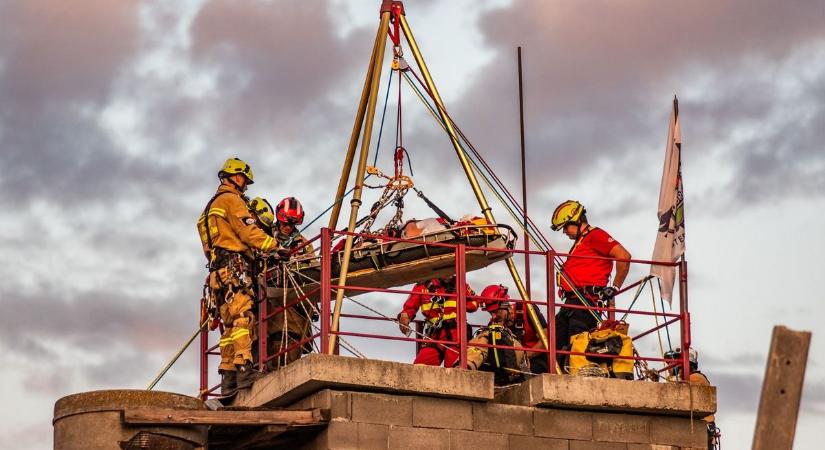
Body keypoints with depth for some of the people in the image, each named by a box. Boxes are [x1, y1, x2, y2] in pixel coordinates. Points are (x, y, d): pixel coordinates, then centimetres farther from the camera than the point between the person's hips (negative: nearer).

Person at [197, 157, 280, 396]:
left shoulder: (211, 206, 30)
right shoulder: (231, 199, 0)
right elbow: (249, 232, -10)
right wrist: (276, 246, -6)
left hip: (217, 269, 10)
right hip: (234, 265, -10)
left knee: (229, 324, 6)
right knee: (242, 316, -19)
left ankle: (228, 378, 1)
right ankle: (244, 367, -31)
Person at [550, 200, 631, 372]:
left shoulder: (595, 235, -3)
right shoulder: (580, 242, 28)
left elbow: (623, 256, -14)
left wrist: (615, 287, -12)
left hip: (586, 300, -10)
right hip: (572, 300, 10)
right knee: (556, 344, 3)